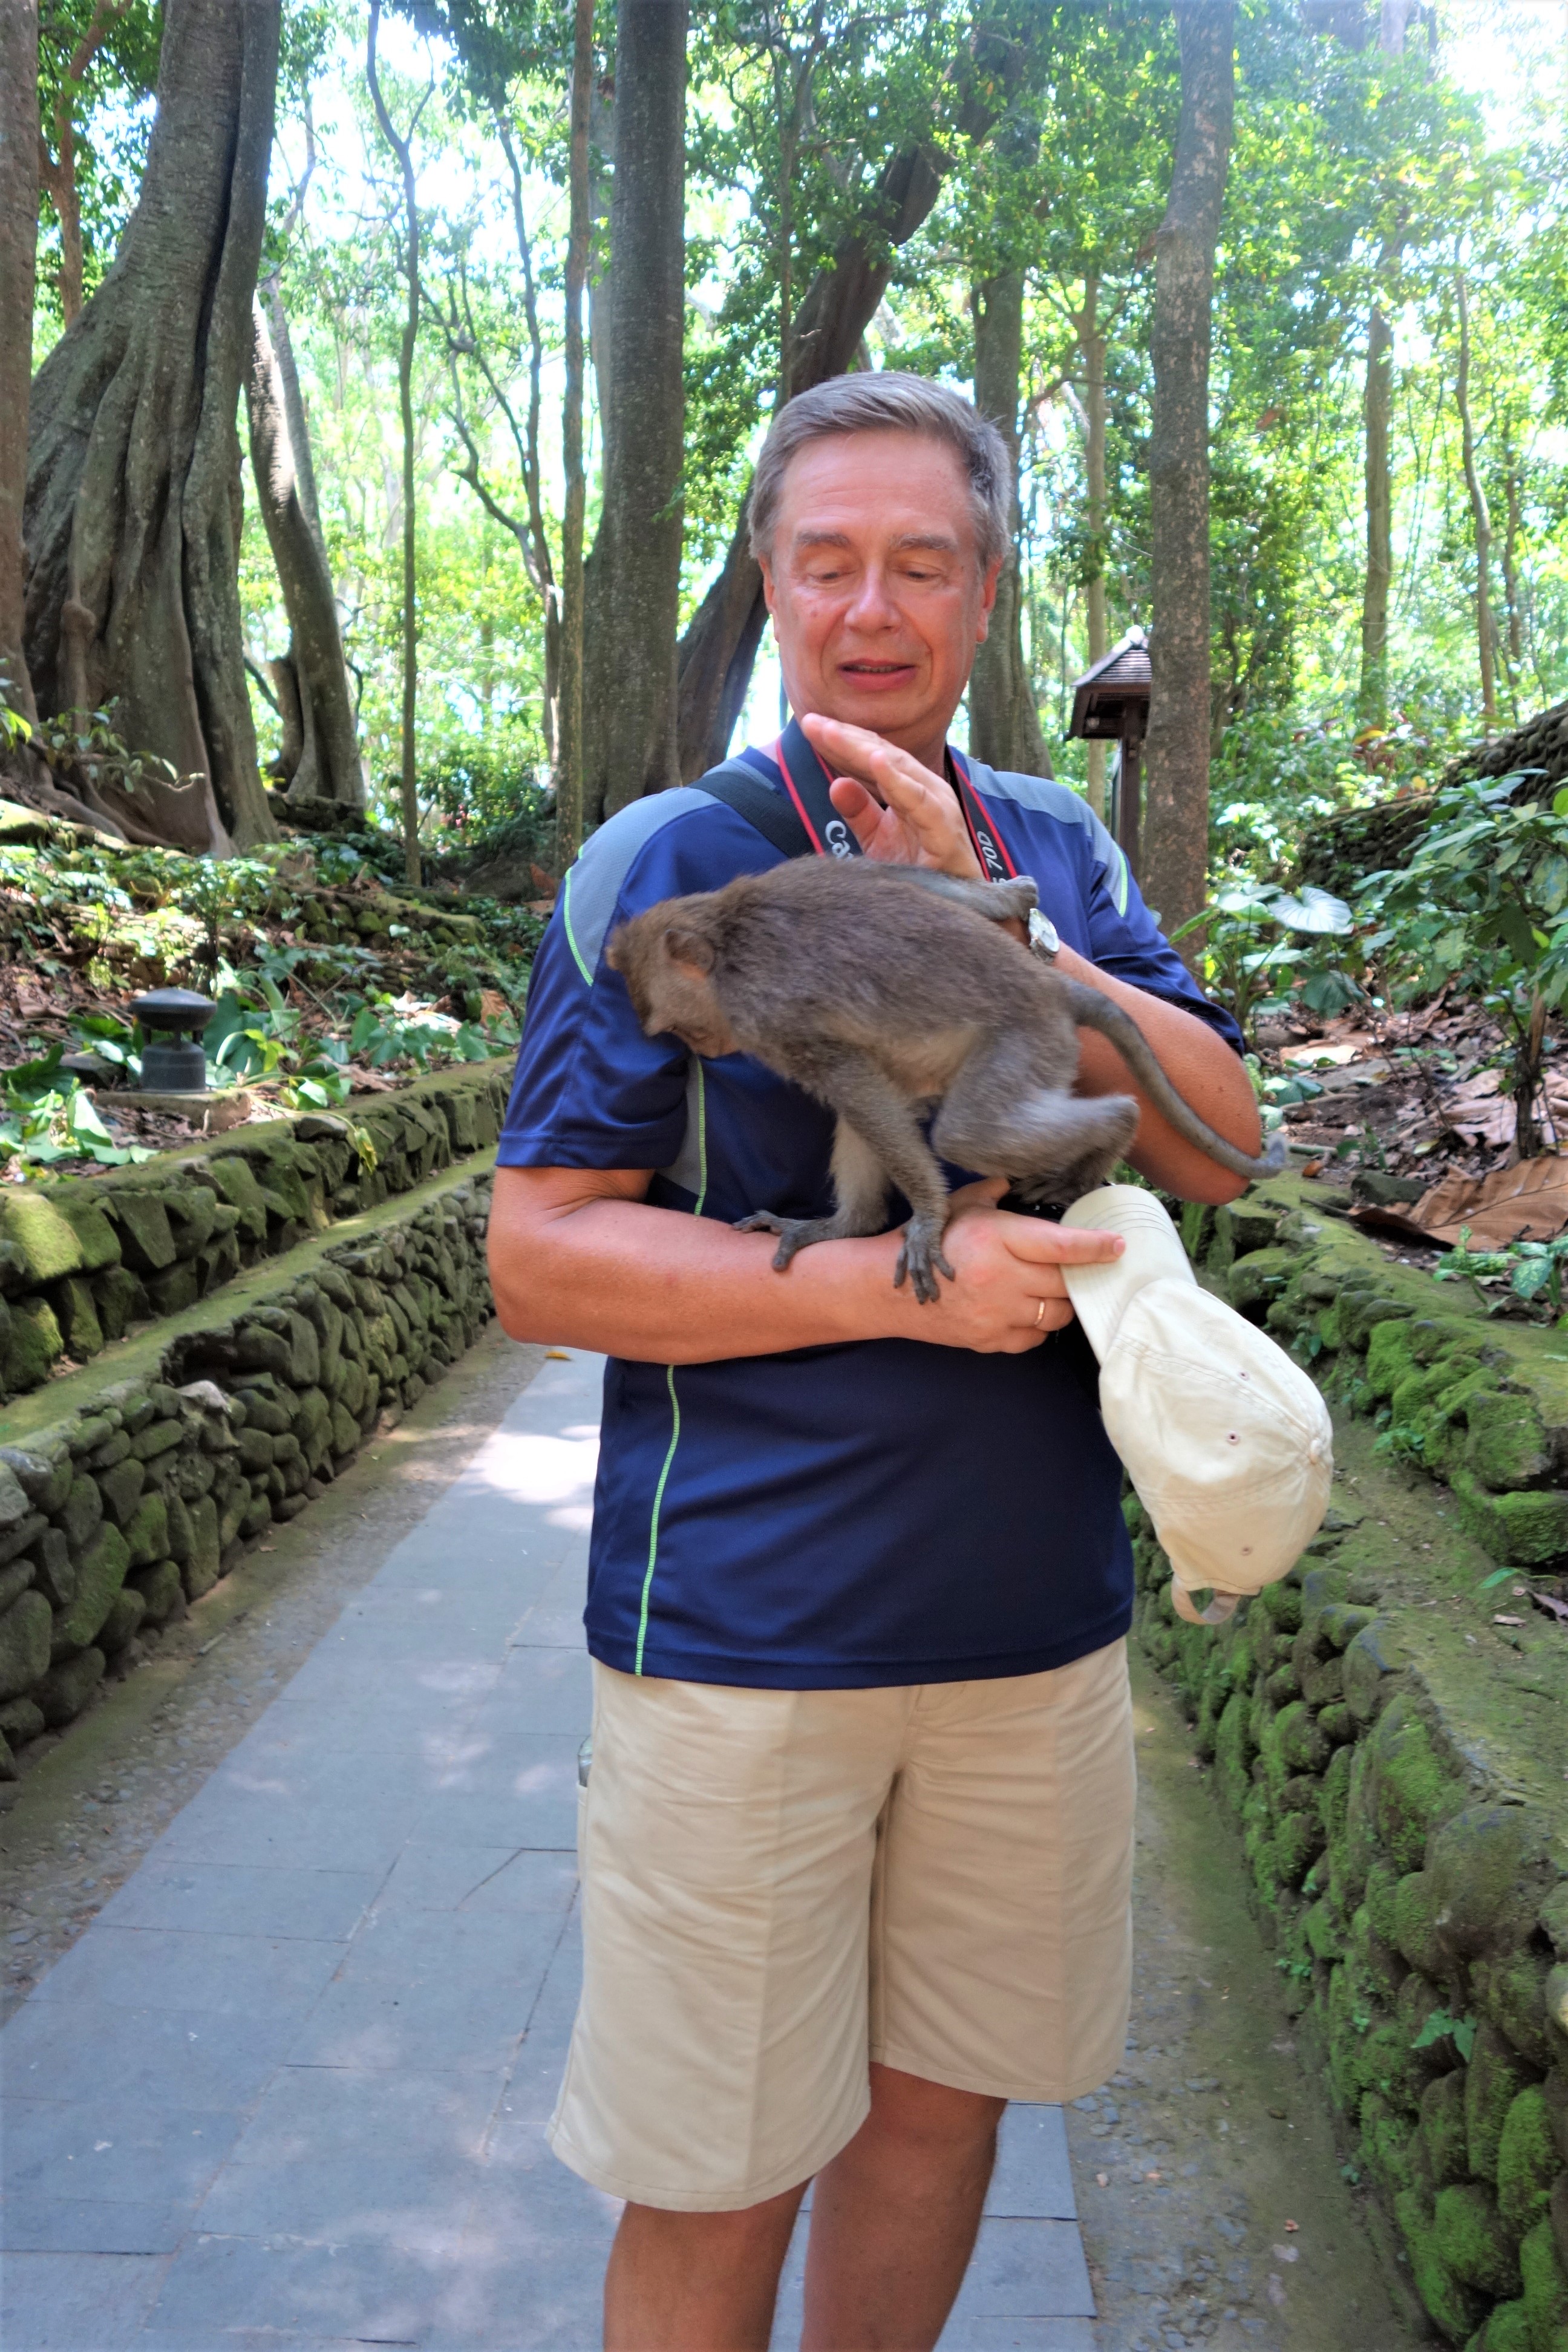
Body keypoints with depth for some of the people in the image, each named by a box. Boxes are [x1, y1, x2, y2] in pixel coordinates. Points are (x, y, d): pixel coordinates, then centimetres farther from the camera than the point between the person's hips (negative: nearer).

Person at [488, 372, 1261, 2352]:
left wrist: (973, 918, -16)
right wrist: (897, 1283, -21)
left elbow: (1218, 1146, -4)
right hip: (744, 1641, -4)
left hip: (1036, 1624, 4)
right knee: (720, 2183, 10)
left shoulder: (1057, 849, 6)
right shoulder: (665, 860, -7)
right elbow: (536, 1256, -10)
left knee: (940, 2101, 21)